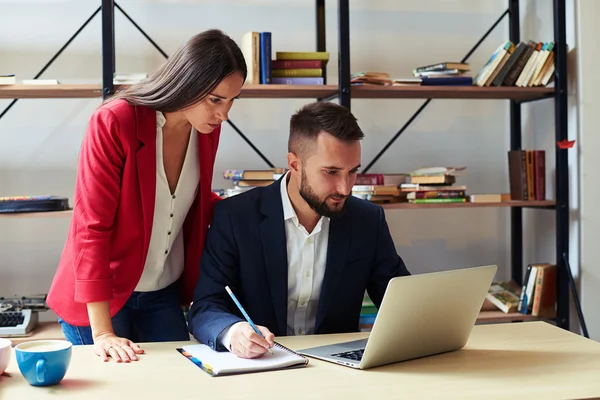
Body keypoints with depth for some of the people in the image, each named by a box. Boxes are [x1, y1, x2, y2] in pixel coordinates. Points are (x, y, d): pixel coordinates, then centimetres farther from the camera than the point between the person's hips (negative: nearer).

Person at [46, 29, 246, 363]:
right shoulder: (114, 123, -21)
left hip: (164, 295, 5)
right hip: (98, 296, -5)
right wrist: (103, 333, -24)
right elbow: (91, 226, -22)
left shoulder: (207, 129, -3)